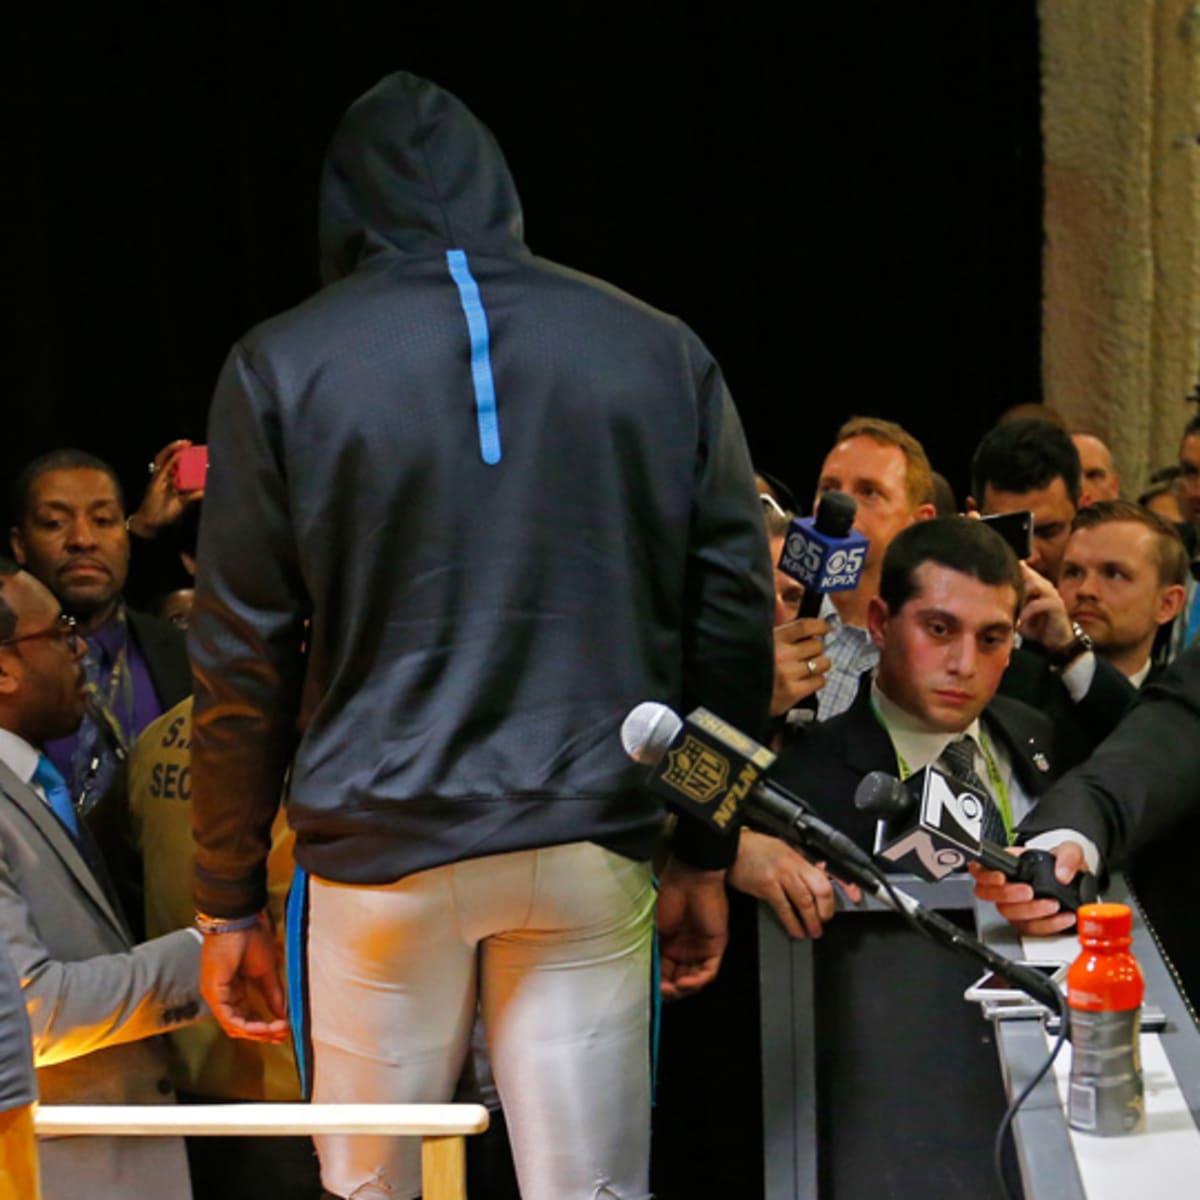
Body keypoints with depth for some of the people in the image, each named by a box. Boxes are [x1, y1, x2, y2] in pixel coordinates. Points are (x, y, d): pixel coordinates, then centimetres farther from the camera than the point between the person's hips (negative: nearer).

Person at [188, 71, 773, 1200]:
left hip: (380, 851, -1)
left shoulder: (282, 365, 1)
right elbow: (734, 617, 6)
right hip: (593, 851, 2)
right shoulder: (661, 353, 7)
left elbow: (241, 658, -1)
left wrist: (227, 900, 6)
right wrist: (703, 858, 13)